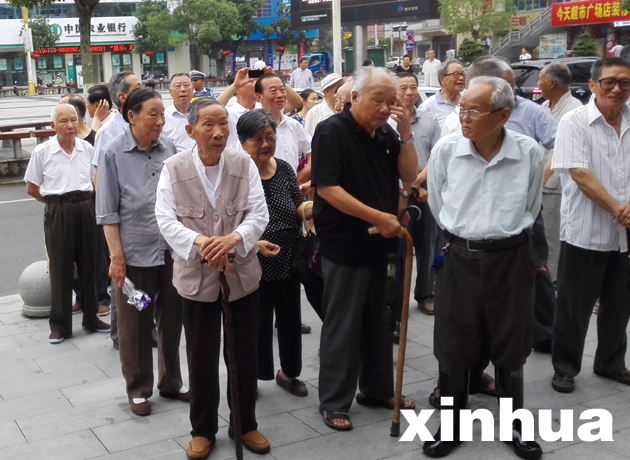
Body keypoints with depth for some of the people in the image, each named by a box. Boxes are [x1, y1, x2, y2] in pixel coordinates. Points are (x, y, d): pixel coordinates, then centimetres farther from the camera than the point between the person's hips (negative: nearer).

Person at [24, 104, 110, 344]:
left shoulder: (87, 148, 1)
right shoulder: (41, 152, -6)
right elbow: (32, 189, 2)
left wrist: (81, 199, 6)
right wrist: (58, 202, 4)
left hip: (85, 210, 3)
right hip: (58, 214, -2)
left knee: (88, 265, 10)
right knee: (60, 268, 3)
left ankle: (91, 317, 24)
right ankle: (59, 324, 13)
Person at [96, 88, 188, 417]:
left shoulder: (168, 147, 2)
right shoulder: (113, 153, -7)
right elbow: (108, 211, -6)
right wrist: (116, 256, -11)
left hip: (172, 249, 3)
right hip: (135, 252, -3)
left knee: (172, 319, 14)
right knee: (134, 325, 9)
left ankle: (171, 382, 30)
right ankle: (138, 390, 25)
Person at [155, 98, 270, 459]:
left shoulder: (244, 163, -5)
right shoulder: (174, 168, -7)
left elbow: (259, 214, -9)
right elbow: (166, 219, -12)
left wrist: (232, 238, -27)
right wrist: (200, 242, -27)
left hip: (242, 274, 1)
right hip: (196, 276, -1)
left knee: (245, 355, 12)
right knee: (201, 359, 11)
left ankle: (245, 424, 32)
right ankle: (203, 430, 29)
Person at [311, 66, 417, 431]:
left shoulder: (387, 133, 7)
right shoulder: (332, 131, -13)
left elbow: (409, 175, 4)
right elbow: (327, 188, -20)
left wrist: (406, 133, -8)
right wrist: (378, 217, -21)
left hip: (381, 243, 7)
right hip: (344, 245, -7)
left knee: (380, 322, 16)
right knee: (342, 326, 2)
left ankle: (378, 389, 31)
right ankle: (334, 401, 15)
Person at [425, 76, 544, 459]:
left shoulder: (529, 152, -10)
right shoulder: (446, 149, -9)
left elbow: (530, 208, 7)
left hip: (511, 258, 0)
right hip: (458, 258, 1)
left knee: (510, 347, 11)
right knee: (454, 347, 8)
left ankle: (514, 425, 30)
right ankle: (453, 425, 26)